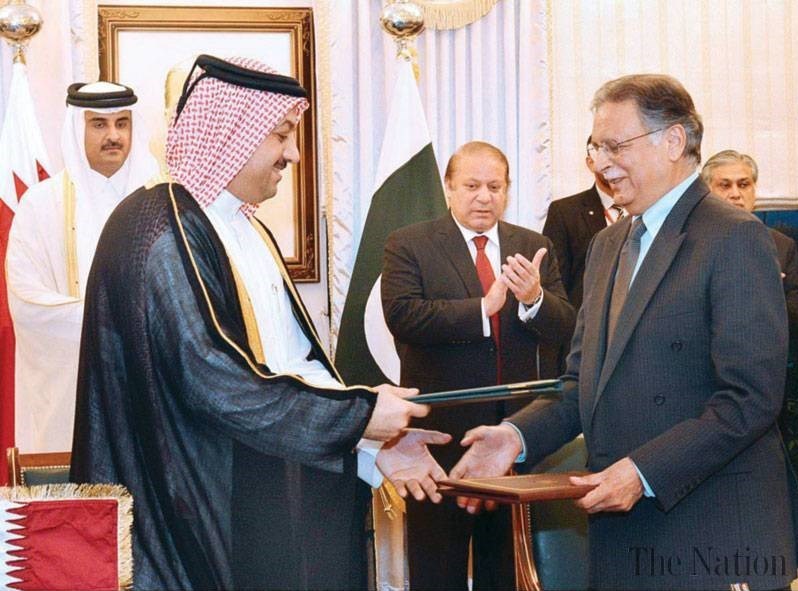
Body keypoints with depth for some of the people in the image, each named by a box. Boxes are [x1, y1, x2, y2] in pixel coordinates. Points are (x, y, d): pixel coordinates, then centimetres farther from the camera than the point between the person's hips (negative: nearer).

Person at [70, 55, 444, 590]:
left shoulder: (248, 231, 14)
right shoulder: (160, 234, -14)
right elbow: (209, 381, -22)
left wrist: (368, 449, 2)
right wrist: (358, 415, -18)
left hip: (278, 500, 8)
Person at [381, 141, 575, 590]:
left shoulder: (534, 248, 8)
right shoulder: (409, 245, -3)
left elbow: (565, 328, -1)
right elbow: (401, 316, -18)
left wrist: (534, 298, -22)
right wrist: (482, 309, -26)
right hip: (442, 429, -3)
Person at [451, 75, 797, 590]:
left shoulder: (736, 239, -10)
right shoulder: (608, 244, 16)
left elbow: (752, 398, -17)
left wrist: (645, 471, -21)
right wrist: (518, 435, -1)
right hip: (620, 530, 7)